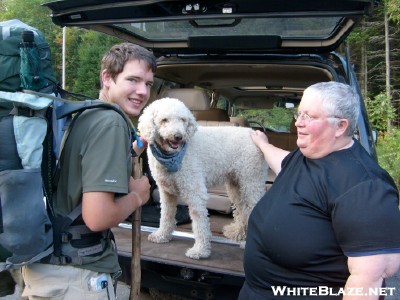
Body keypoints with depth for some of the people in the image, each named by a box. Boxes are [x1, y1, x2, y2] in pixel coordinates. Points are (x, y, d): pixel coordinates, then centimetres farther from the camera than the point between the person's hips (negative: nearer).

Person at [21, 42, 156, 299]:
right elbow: (97, 217, -28)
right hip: (76, 274, -8)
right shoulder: (111, 123, -21)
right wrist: (137, 195, -10)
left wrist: (129, 154, 12)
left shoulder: (81, 114, 5)